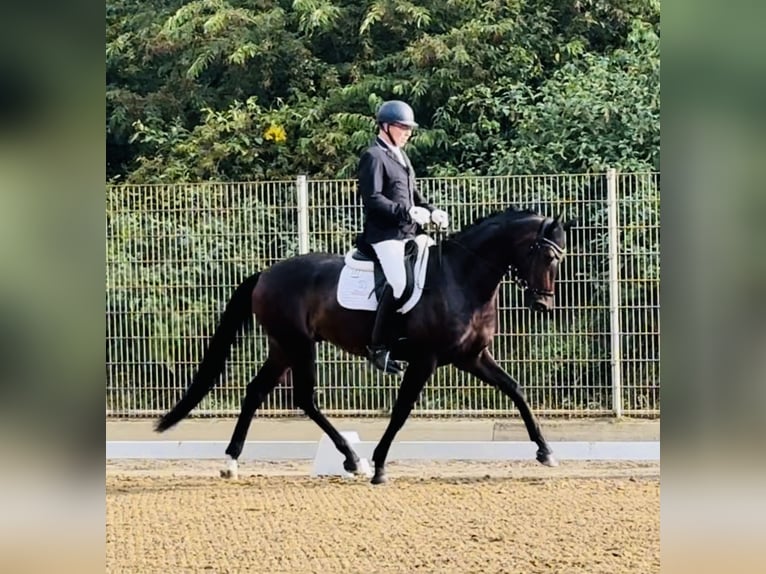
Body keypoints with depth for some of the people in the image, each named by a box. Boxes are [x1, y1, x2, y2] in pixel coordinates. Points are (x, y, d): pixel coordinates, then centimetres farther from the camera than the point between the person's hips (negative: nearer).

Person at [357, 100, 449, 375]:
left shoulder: (401, 156, 20)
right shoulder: (374, 156, -8)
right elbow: (372, 199, -17)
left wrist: (431, 212, 7)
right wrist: (408, 212, -25)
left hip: (408, 234, 10)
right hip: (384, 235, -10)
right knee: (399, 282, -24)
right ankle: (378, 347, -18)